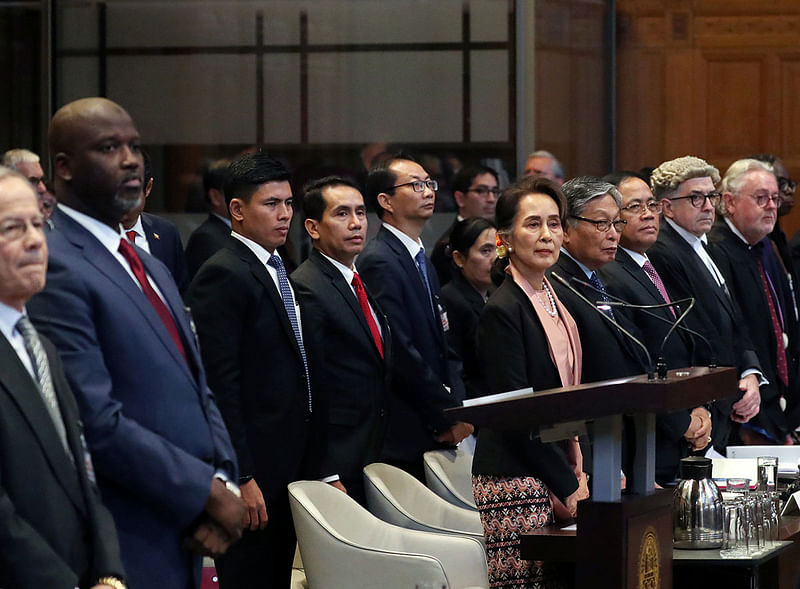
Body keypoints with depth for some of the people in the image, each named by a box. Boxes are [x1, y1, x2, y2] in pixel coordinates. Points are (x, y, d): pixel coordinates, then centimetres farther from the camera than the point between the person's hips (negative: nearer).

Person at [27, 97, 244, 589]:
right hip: (128, 548, -8)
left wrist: (223, 481, -3)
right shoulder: (56, 269, -14)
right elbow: (97, 423, -21)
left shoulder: (151, 268, 16)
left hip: (186, 541, 8)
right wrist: (207, 493, -13)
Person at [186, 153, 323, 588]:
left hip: (292, 466, 9)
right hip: (255, 470, -9)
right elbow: (220, 385, -18)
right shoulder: (222, 276, -13)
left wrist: (310, 466, 15)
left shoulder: (279, 273, 16)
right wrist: (241, 478, -21)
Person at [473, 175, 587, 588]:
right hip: (516, 481, -8)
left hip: (557, 473, 8)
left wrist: (577, 472, 9)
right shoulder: (503, 311, -11)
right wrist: (568, 486, -12)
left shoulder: (555, 299, 14)